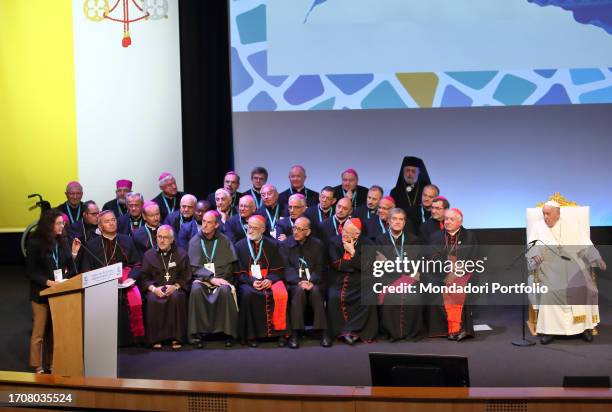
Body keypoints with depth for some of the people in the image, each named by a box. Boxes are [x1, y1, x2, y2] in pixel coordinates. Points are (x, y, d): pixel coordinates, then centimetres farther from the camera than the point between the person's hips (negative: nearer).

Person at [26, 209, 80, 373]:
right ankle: (38, 367, 11)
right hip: (41, 292, -4)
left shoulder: (62, 241, 5)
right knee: (39, 332, 2)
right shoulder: (35, 243, -8)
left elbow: (70, 268, 7)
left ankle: (52, 364, 14)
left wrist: (73, 253, -5)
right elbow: (30, 272, -9)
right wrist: (48, 282, -20)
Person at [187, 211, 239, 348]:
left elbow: (229, 265, 7)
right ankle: (197, 332, -29)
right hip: (202, 279, 0)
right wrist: (211, 278, -15)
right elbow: (195, 267, 0)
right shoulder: (195, 241, 7)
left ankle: (228, 332, -26)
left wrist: (218, 279, -10)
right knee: (196, 290, -34)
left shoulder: (224, 241, 8)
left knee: (225, 290, -34)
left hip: (221, 278, 0)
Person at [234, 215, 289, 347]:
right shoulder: (240, 246, 9)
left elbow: (278, 269, 6)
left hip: (269, 280, 0)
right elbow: (239, 273, 4)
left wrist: (270, 280, -14)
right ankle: (250, 335, -25)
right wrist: (251, 281, -14)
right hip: (248, 281, 0)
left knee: (281, 293, -32)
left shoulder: (272, 245, 10)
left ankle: (280, 331, -20)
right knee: (247, 294, -34)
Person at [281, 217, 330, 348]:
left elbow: (319, 268, 4)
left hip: (313, 282, 1)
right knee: (299, 291, -34)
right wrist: (299, 282, -19)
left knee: (315, 291, -33)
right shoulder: (286, 244, 7)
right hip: (294, 283, -1)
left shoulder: (317, 245, 11)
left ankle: (323, 332, -31)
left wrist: (311, 282, -16)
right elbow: (287, 268, -2)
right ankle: (295, 333, -35)